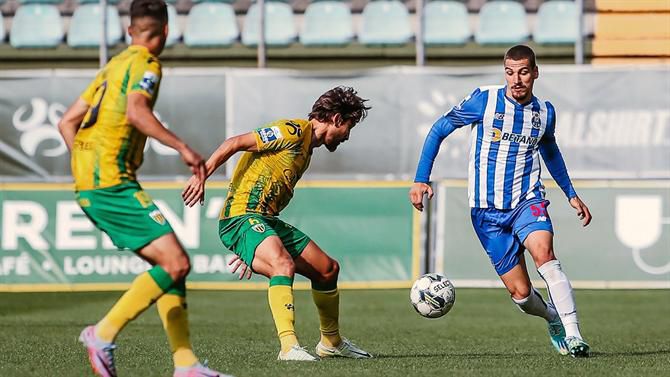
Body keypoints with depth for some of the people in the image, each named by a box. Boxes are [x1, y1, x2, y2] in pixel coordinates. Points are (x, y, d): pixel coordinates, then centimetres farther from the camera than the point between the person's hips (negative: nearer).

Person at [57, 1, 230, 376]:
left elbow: (67, 122, 22)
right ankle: (104, 334, -15)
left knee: (169, 264, 8)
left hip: (90, 186, 9)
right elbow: (136, 112, -26)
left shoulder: (113, 66, 21)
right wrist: (182, 147, -24)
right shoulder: (145, 64, -5)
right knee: (176, 263, -13)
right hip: (113, 184, -9)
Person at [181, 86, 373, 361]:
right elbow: (234, 144, -15)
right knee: (284, 265, -33)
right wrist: (201, 175, -25)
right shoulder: (293, 131, -9)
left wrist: (251, 252, 23)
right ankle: (289, 346, -38)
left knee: (328, 269, 13)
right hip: (242, 217, -10)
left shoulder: (306, 151, 21)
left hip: (266, 221, 10)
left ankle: (331, 342, 31)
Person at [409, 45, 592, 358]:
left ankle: (572, 333, -32)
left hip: (528, 201, 1)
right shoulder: (485, 100, -7)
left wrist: (571, 194, 28)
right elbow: (438, 130, 1)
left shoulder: (545, 113, 4)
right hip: (487, 209, -1)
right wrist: (421, 179, -6)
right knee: (520, 292, -4)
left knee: (543, 253, -31)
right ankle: (553, 319, 30)